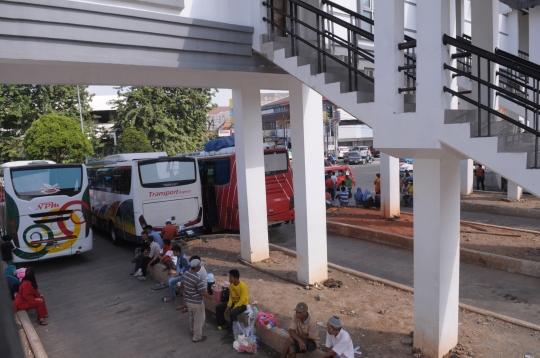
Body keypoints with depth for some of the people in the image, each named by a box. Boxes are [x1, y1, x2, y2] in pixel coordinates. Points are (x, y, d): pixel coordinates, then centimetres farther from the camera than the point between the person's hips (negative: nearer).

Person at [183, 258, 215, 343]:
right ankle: (197, 337, 26)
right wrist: (212, 299, -10)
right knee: (199, 319, 12)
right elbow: (203, 292, -25)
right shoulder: (197, 278, -30)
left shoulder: (186, 274, -6)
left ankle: (193, 331, 50)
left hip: (187, 300, 8)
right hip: (196, 302, -8)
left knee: (192, 316, 29)